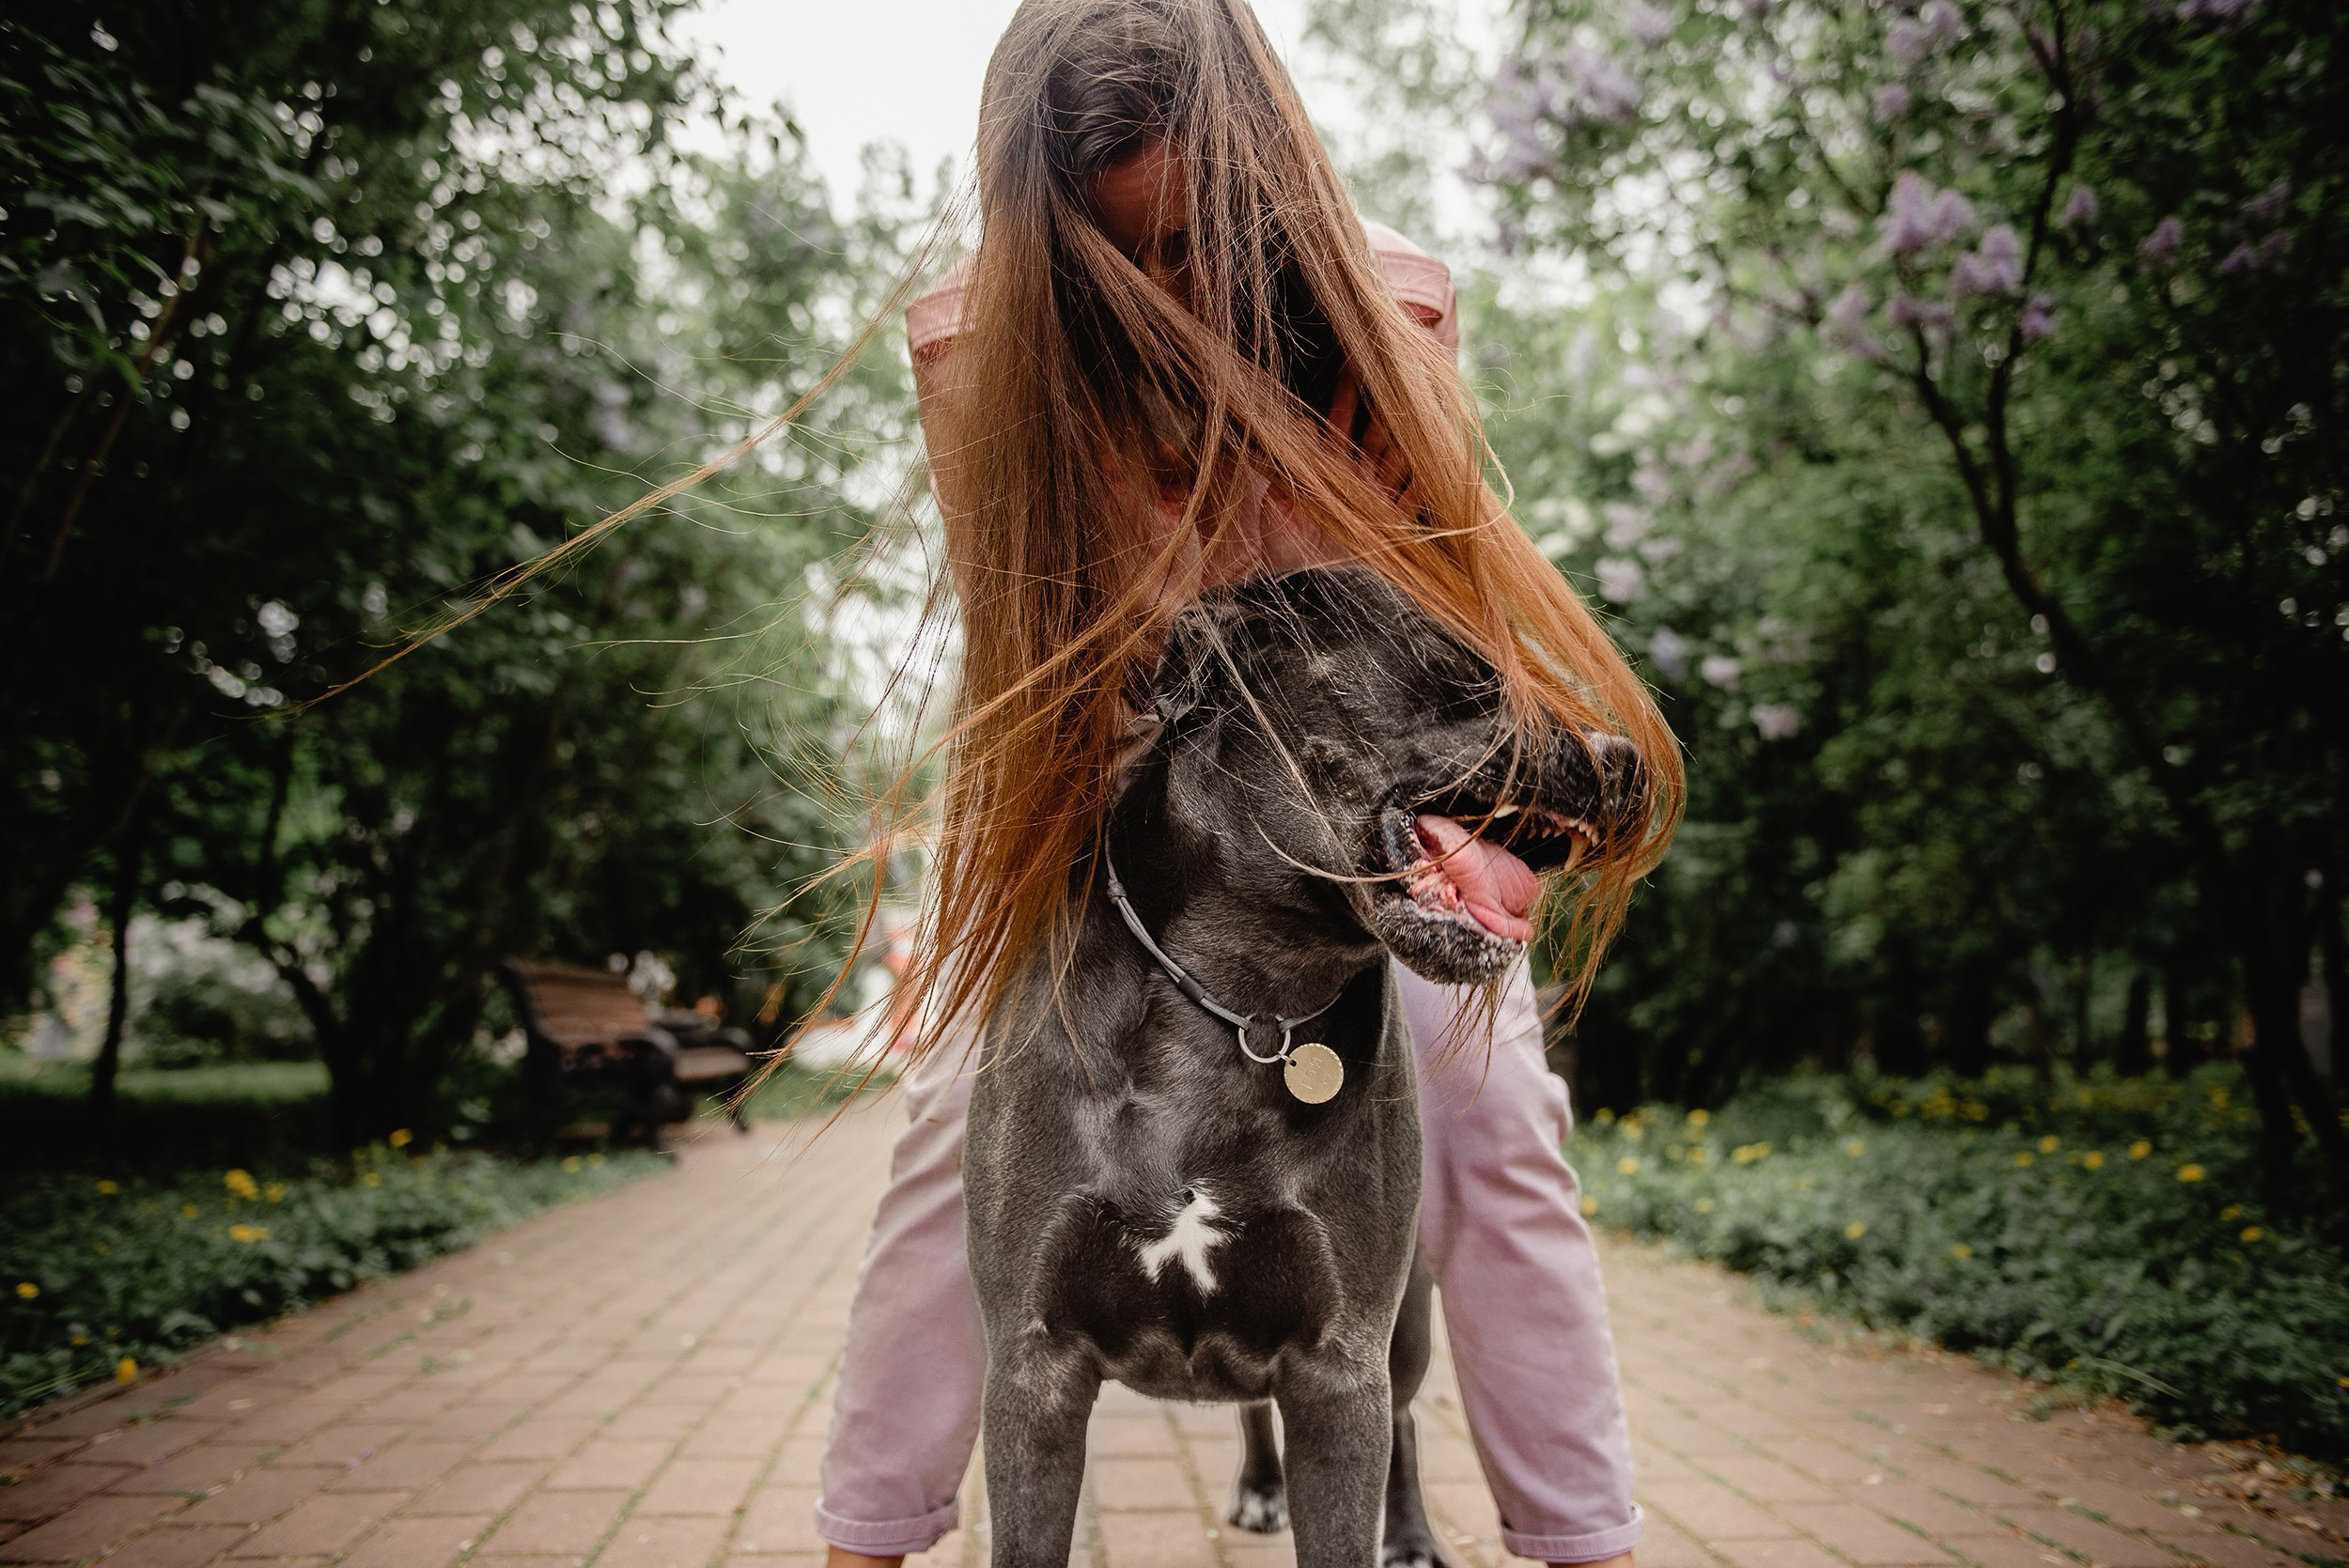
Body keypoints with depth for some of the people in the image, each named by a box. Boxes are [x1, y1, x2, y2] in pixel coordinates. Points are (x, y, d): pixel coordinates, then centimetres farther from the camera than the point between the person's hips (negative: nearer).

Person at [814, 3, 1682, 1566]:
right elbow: (1014, 623, -16)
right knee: (967, 1121, -11)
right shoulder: (979, 339, -20)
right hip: (1087, 767, 0)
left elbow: (1424, 588, -12)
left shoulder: (1390, 303, -19)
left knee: (1494, 1116, -9)